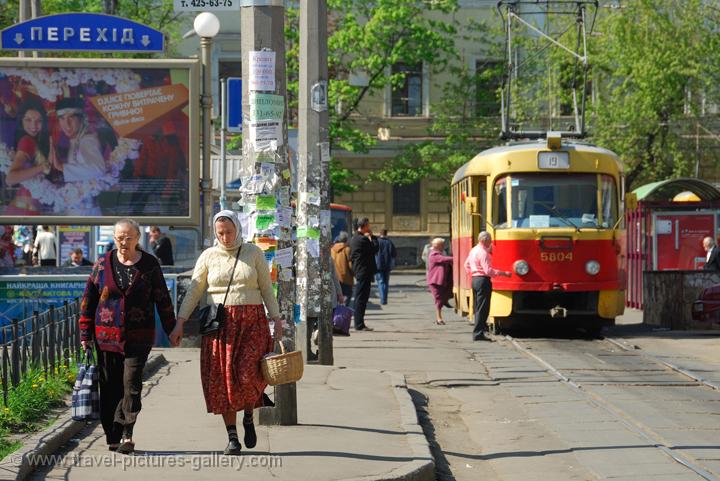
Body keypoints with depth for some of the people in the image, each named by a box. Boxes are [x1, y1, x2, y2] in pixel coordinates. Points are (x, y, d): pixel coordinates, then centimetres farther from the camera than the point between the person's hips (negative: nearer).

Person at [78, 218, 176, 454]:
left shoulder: (150, 265, 3)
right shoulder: (103, 264, 5)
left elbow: (162, 300, 8)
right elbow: (88, 300, 8)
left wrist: (171, 330, 9)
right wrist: (85, 334, 5)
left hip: (138, 337, -2)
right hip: (106, 335, 2)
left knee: (131, 384, -12)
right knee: (110, 387, 4)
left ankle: (126, 435, -11)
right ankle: (112, 437, 12)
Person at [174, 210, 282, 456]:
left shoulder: (254, 253, 6)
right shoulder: (208, 256, 6)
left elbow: (266, 288, 9)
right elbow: (193, 292, 5)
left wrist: (276, 317, -1)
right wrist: (180, 323, -4)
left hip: (252, 322, -1)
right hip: (220, 323, 1)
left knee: (249, 372, -18)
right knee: (223, 379, -2)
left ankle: (248, 418, 10)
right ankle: (232, 437, 6)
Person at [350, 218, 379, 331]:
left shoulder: (355, 238, 15)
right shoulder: (362, 239, -17)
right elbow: (375, 249, -14)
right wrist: (372, 237, -3)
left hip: (359, 272, 10)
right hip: (364, 272, -10)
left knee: (359, 298, 13)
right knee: (362, 298, -8)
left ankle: (358, 323, 17)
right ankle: (359, 324, -8)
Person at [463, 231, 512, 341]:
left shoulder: (473, 250, 13)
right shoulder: (483, 253, -17)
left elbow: (467, 265, 22)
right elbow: (488, 270, -23)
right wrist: (504, 273, -21)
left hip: (474, 279, 10)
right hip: (483, 280, -10)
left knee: (477, 307, 15)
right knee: (482, 308, -6)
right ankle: (478, 334, -8)